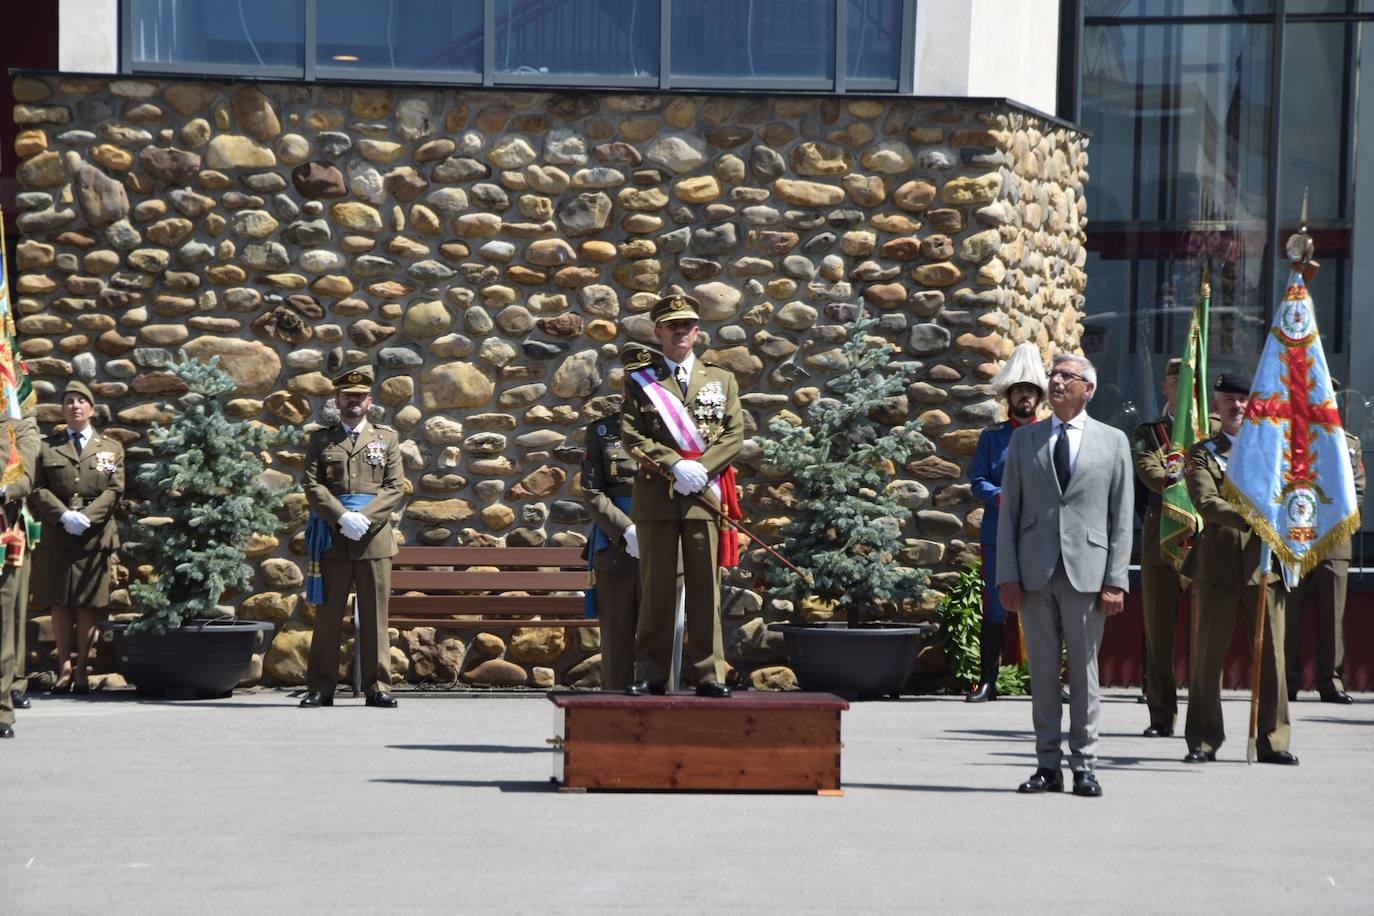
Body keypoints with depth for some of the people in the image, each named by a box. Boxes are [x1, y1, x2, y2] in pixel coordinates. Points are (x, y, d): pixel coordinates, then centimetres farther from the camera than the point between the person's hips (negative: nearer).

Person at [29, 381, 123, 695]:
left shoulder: (110, 448, 13)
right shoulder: (47, 447, 13)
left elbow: (115, 490, 1)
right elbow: (38, 490, 2)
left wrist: (87, 516, -14)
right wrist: (63, 516, -15)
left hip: (95, 537, -1)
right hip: (56, 537, 1)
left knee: (88, 606, 0)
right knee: (60, 605, 1)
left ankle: (81, 669, 5)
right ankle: (64, 668, 5)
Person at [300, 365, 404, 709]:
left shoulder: (387, 438, 12)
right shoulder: (320, 440, 11)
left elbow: (395, 487, 4)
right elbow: (313, 487, 1)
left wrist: (364, 517, -11)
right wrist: (343, 517, -13)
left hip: (374, 537, 0)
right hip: (332, 539, 0)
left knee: (374, 616, 1)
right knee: (327, 615, 1)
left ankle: (377, 687, 4)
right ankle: (321, 688, 4)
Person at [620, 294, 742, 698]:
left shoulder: (722, 380, 16)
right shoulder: (639, 380, 10)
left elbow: (735, 435, 8)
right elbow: (631, 436, 1)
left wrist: (701, 468, -8)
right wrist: (675, 464, -11)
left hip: (705, 495, 1)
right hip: (655, 496, -1)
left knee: (706, 588, -1)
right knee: (656, 589, -1)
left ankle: (709, 674, 2)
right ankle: (650, 675, 2)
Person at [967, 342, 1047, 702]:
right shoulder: (991, 436, 11)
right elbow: (978, 483, 3)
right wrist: (1003, 497, -16)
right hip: (998, 534, 0)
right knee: (995, 609, 0)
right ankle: (987, 681, 5)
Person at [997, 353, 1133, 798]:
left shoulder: (1113, 442, 7)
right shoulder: (1024, 440, 12)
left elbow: (1122, 517, 4)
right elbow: (1009, 511, 8)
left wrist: (1115, 580, -5)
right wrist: (1007, 575, -1)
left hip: (1086, 573, -2)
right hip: (1034, 573, 2)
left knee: (1084, 670, 2)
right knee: (1042, 670, 4)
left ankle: (1084, 765, 7)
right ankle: (1048, 765, 9)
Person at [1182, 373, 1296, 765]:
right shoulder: (1201, 454, 7)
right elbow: (1206, 503, -9)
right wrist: (1250, 519, -24)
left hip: (1264, 565, 2)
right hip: (1218, 566, -2)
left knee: (1271, 656, 1)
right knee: (1208, 655, 1)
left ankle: (1273, 741, 7)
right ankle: (1203, 741, 8)